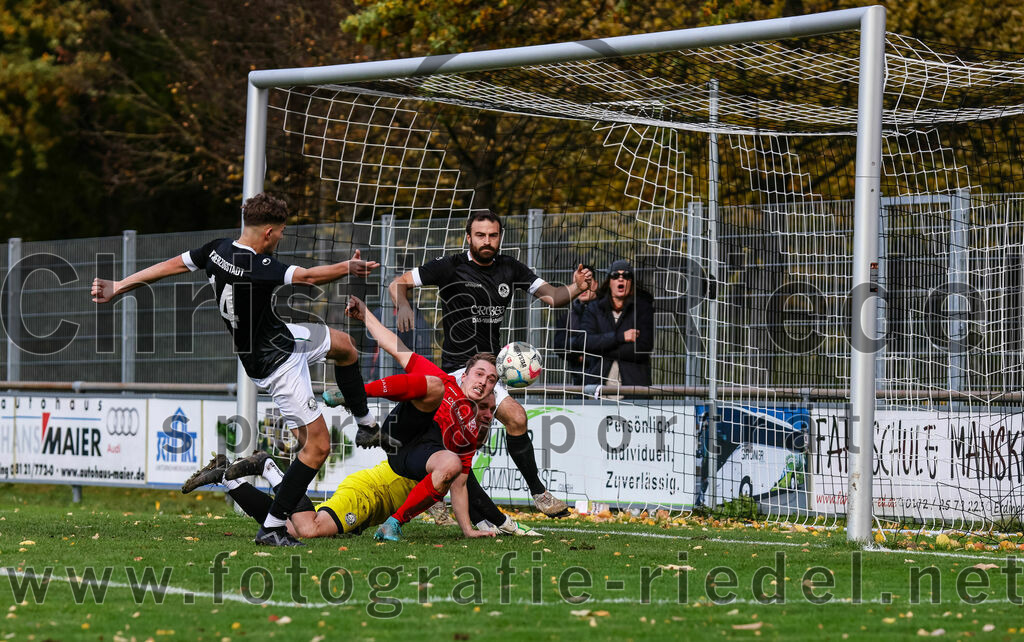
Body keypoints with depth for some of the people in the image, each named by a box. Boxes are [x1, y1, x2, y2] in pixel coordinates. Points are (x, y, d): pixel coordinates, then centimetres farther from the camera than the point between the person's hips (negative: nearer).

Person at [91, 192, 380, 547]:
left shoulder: (218, 249, -8)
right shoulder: (257, 268, -32)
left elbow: (169, 266, 2)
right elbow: (307, 277, -40)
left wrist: (118, 287, 8)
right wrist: (347, 268, -44)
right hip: (278, 363, -10)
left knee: (344, 345, 29)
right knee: (317, 444, -7)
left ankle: (366, 422, 48)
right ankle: (272, 527, -2)